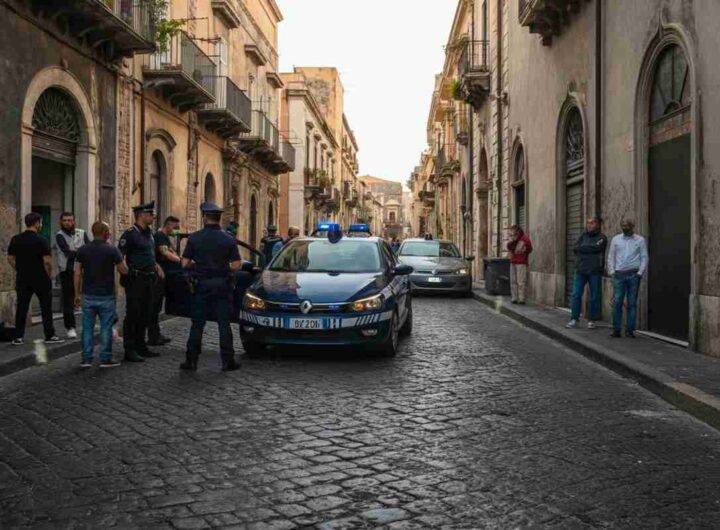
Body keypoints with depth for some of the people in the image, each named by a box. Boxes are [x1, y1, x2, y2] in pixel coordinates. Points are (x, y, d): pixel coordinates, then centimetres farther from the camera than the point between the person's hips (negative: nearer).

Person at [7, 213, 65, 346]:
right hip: (41, 279, -4)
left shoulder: (15, 240, 3)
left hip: (22, 280, 4)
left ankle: (18, 337, 10)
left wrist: (20, 271, 14)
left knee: (21, 308, 9)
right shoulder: (41, 240, -13)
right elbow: (47, 261, -16)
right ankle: (50, 336, 9)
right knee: (46, 308, 5)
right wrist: (49, 275, -2)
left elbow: (10, 258, 8)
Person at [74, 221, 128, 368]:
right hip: (106, 296, -3)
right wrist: (120, 258, 16)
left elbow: (77, 273, 0)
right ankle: (105, 359, 8)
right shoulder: (112, 250, -9)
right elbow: (124, 270, -3)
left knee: (88, 327, 8)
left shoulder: (82, 250, 1)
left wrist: (77, 294, 8)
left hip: (88, 295, 3)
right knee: (106, 327, 4)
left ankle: (86, 359, 10)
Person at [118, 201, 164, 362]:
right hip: (135, 280, -8)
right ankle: (130, 350, 2)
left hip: (149, 279, 8)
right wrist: (127, 274, -25)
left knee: (145, 314, 13)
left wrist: (155, 265, 18)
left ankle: (141, 347, 23)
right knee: (133, 314, -4)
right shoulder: (130, 234, -12)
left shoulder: (149, 233, 14)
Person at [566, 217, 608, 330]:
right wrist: (590, 249, -9)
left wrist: (583, 248, -6)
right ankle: (574, 319, 4)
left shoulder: (601, 237, 1)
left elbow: (596, 248, -15)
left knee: (594, 297, 2)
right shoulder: (583, 236, 13)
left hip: (595, 271, -3)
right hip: (580, 270, 3)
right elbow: (576, 248, 0)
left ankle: (591, 320, 11)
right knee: (576, 295, -1)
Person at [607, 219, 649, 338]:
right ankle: (616, 329, -1)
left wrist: (640, 272, -6)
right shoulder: (616, 239, 12)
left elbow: (644, 258, 4)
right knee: (617, 302, -5)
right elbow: (611, 257, 12)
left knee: (632, 303, 1)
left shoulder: (640, 240, 7)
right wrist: (611, 271, 1)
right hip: (619, 274, 1)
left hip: (633, 274, -1)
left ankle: (630, 329, 4)